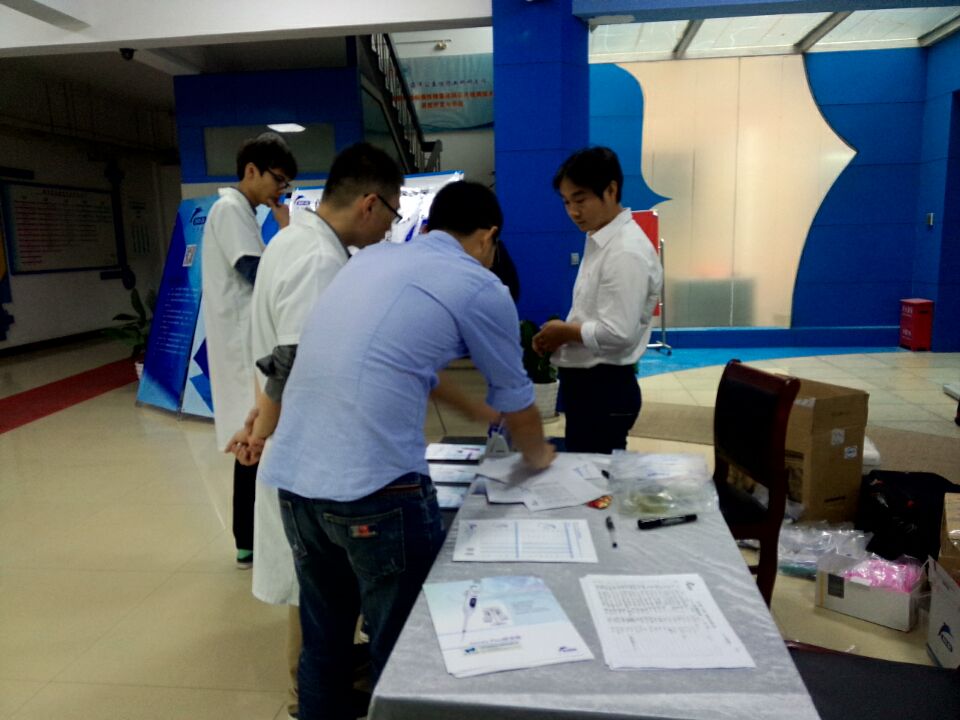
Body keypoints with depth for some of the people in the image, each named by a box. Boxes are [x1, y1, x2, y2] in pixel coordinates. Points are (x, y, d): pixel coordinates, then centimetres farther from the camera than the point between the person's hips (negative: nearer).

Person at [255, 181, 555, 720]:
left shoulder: (371, 259, 17)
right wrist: (539, 456, 30)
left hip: (293, 477, 7)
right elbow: (517, 403, 13)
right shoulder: (481, 288, 0)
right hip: (375, 489, -7)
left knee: (323, 644, 23)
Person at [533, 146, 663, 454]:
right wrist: (559, 336, 0)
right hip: (584, 381, 9)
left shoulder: (627, 252, -20)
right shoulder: (598, 241, 10)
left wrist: (565, 332, -11)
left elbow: (618, 333, -25)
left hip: (606, 388, -9)